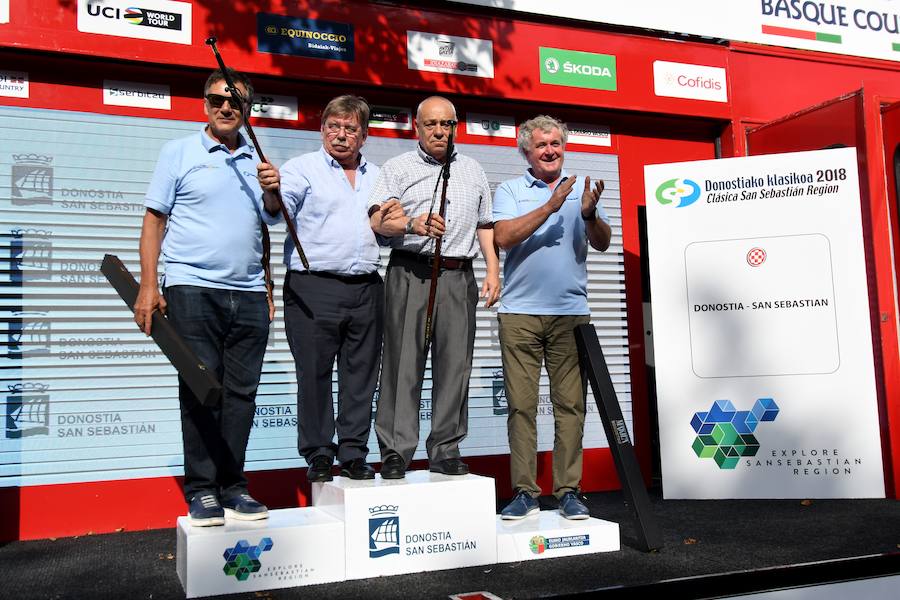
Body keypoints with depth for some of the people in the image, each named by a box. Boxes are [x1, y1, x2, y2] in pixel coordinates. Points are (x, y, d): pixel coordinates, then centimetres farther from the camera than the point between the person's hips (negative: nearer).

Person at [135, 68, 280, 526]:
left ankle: (232, 487, 13)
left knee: (241, 392, 4)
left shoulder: (258, 161, 17)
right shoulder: (179, 152, 7)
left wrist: (272, 190, 3)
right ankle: (201, 491, 5)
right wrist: (148, 286, -6)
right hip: (192, 288, -3)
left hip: (248, 294, 4)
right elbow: (154, 219, 2)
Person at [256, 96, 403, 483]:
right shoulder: (302, 168, 4)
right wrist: (271, 191, -33)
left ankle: (353, 454, 18)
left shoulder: (378, 178, 19)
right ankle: (318, 455, 13)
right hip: (314, 288, -4)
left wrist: (394, 221, 7)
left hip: (367, 290, 4)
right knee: (314, 374, 1)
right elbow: (281, 210, -13)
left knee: (361, 375, 7)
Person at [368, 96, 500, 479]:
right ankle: (395, 454, 0)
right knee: (403, 364, -5)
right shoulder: (398, 168, 9)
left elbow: (485, 225, 22)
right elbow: (378, 220, -2)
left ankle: (446, 451, 10)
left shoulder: (473, 171, 21)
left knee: (455, 365, 2)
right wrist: (413, 225, -20)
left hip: (459, 276, 3)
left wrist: (493, 271, 10)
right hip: (410, 274, -3)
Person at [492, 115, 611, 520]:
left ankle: (568, 491, 10)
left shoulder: (582, 188, 14)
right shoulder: (509, 190, 9)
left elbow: (602, 243, 5)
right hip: (520, 312, -1)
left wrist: (589, 214, -15)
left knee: (571, 404, 2)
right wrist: (550, 206, -15)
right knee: (521, 404, -1)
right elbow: (504, 237, -8)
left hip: (571, 312, 1)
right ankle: (525, 491, 7)